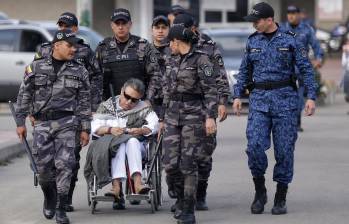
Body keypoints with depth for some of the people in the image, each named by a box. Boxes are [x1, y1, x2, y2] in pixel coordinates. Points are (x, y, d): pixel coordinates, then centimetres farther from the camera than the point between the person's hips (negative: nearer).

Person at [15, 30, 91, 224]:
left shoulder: (79, 71, 8)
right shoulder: (36, 67, 6)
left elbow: (85, 102, 9)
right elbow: (24, 96, 8)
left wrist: (85, 129, 5)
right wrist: (21, 122, 3)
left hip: (66, 122, 0)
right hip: (42, 123, 0)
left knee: (64, 164, -10)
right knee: (43, 165, -3)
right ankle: (49, 198, 26)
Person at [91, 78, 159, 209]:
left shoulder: (142, 108, 14)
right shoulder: (107, 106, 15)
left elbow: (155, 125, -2)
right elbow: (94, 127, 2)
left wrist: (142, 130, -21)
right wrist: (110, 130, -17)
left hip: (135, 146, 0)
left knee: (132, 141, -35)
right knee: (119, 144, -35)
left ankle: (137, 182, -55)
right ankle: (116, 186, -52)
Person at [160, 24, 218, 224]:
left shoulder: (201, 60, -8)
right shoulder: (174, 62, 14)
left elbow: (211, 91, -12)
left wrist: (210, 117, -20)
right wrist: (163, 119, 21)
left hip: (194, 116, -6)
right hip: (173, 117, 6)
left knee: (188, 165, -6)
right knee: (170, 164, -2)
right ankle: (183, 198, 22)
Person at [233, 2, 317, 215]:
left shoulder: (289, 40, -2)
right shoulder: (252, 41, 9)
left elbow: (306, 69, 0)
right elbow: (244, 71, 17)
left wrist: (311, 96, -7)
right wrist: (238, 95, 10)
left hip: (285, 98, -2)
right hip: (259, 99, 2)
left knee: (284, 149, -1)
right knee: (255, 145, -12)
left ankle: (281, 199, 10)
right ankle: (260, 191, 5)